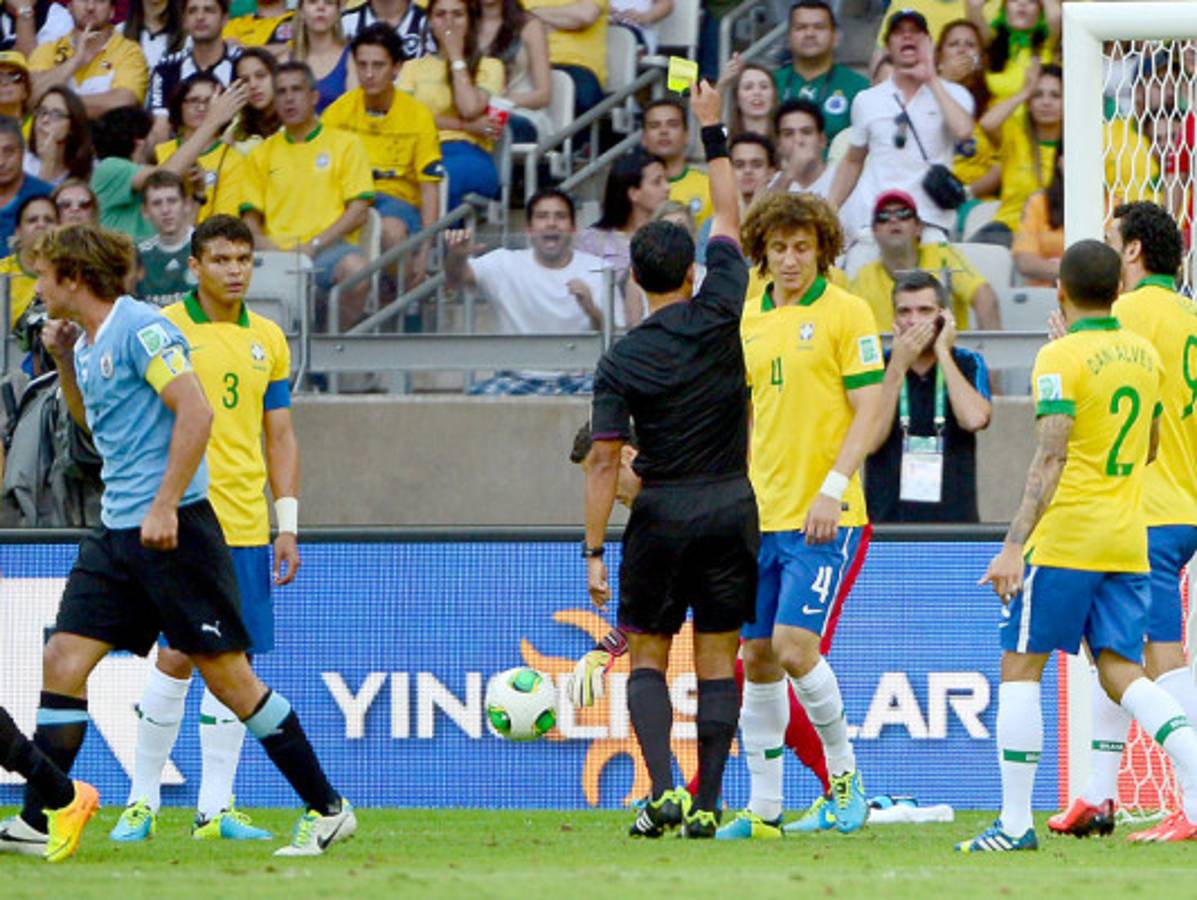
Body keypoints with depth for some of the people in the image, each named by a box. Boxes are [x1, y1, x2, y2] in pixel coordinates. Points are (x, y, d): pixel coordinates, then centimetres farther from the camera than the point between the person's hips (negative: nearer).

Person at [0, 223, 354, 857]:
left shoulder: (140, 330, -13)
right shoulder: (89, 342, 15)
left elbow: (196, 413, -20)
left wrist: (165, 505, -23)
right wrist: (63, 360, 16)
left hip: (172, 527, -9)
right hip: (117, 532, 9)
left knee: (227, 674, -6)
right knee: (63, 661, 0)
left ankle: (327, 810, 2)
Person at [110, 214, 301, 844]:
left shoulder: (268, 340, 12)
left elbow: (280, 439, 15)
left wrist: (288, 525, 9)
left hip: (247, 526, 4)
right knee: (177, 656, -8)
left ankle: (215, 808, 6)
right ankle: (142, 802, 2)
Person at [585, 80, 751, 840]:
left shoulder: (621, 363, -5)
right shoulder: (716, 315, -5)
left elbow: (605, 463, -7)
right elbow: (731, 220, 8)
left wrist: (594, 552, -3)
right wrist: (714, 133, 15)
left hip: (660, 516, -1)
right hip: (731, 507, 1)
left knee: (647, 656, 9)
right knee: (718, 661, 5)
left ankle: (663, 790, -10)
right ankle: (707, 804, 1)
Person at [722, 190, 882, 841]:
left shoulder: (845, 313, -5)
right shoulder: (750, 319, 13)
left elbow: (868, 410, -8)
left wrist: (832, 489, -17)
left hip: (824, 518, -6)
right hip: (762, 515, 6)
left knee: (795, 649, -14)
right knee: (757, 659, 5)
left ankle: (844, 774, 6)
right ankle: (763, 807, 10)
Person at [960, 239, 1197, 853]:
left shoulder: (1061, 359, -10)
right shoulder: (1144, 354, 10)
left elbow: (1050, 460, -18)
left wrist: (1014, 547, -21)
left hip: (1066, 540, -6)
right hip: (1128, 539, 6)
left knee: (1020, 666, 2)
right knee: (1121, 673, 6)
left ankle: (1015, 822, -2)